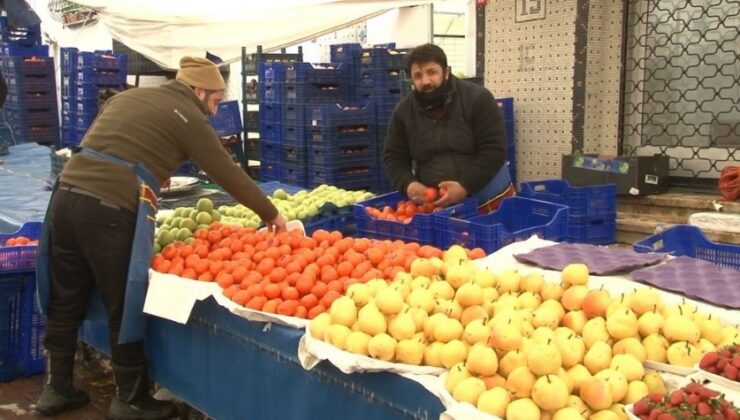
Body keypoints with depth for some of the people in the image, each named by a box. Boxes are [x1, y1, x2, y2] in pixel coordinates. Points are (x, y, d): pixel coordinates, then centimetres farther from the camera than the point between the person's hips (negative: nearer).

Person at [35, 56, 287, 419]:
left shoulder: (126, 96, 23)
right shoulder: (187, 116, 2)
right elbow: (228, 174, 3)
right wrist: (271, 214, 12)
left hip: (68, 194, 8)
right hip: (110, 209, -7)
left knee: (64, 302, 17)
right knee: (124, 307, 5)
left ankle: (57, 388, 30)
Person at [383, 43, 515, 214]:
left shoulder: (477, 98, -11)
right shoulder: (403, 111, 0)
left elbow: (494, 150, -14)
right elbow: (393, 157, 5)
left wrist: (465, 187, -24)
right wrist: (408, 184, -15)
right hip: (435, 205, 2)